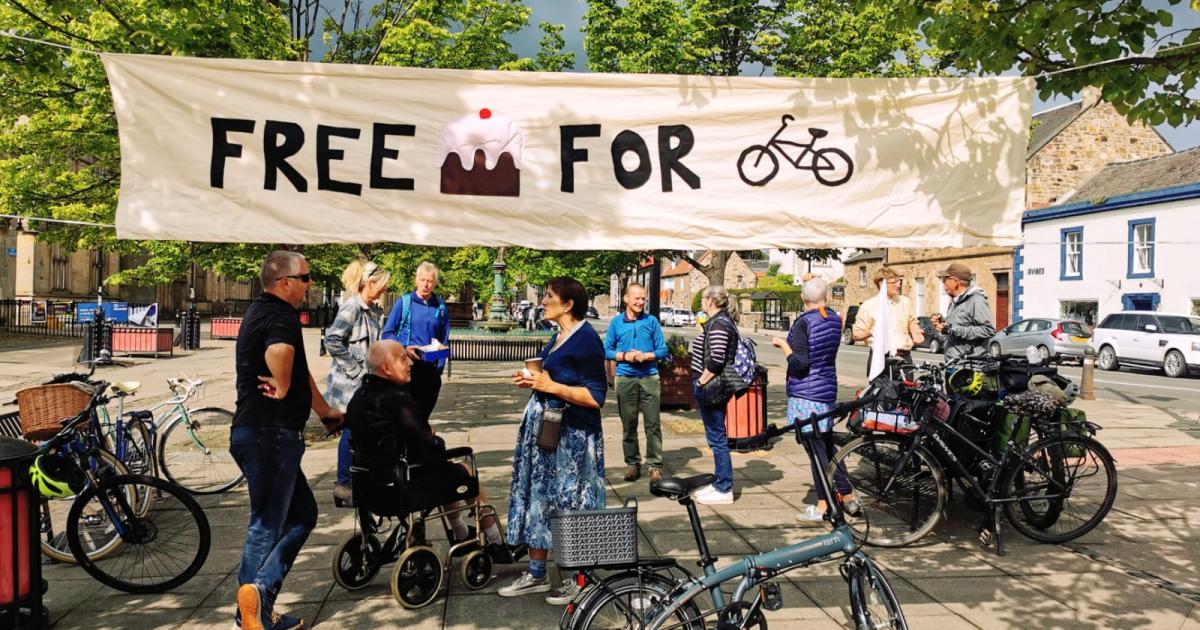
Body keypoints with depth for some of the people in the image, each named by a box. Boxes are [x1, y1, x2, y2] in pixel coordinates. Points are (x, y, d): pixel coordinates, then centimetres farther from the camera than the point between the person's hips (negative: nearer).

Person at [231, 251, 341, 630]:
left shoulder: (262, 312, 17)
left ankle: (259, 595, 13)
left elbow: (299, 372, 25)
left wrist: (325, 411, 33)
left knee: (302, 513, 17)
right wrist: (283, 389, -20)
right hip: (271, 435, -10)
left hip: (262, 434, 10)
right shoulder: (282, 315, -16)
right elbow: (280, 351, -41)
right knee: (267, 525, 1)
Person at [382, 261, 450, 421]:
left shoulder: (440, 307, 6)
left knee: (423, 414, 11)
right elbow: (387, 334, -2)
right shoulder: (404, 302, -3)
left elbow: (444, 340, 10)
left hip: (430, 369, 3)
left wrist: (440, 367, 2)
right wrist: (404, 349, -17)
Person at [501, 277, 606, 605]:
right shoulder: (559, 336, 12)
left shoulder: (586, 339, -15)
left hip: (571, 435, -9)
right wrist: (533, 380, 6)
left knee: (571, 506, 1)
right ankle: (537, 573, 25)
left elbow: (595, 397, -19)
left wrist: (549, 385, -21)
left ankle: (576, 578, 16)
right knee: (539, 498, 13)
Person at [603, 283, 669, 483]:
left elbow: (663, 350, 3)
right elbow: (607, 351, 5)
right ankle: (632, 463, 17)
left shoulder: (652, 321, 3)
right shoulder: (616, 322, 5)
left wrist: (646, 356, -13)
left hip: (649, 378, -1)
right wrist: (625, 356, -10)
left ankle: (655, 464, 4)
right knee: (628, 425, 6)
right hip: (625, 378, 1)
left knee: (653, 424, -3)